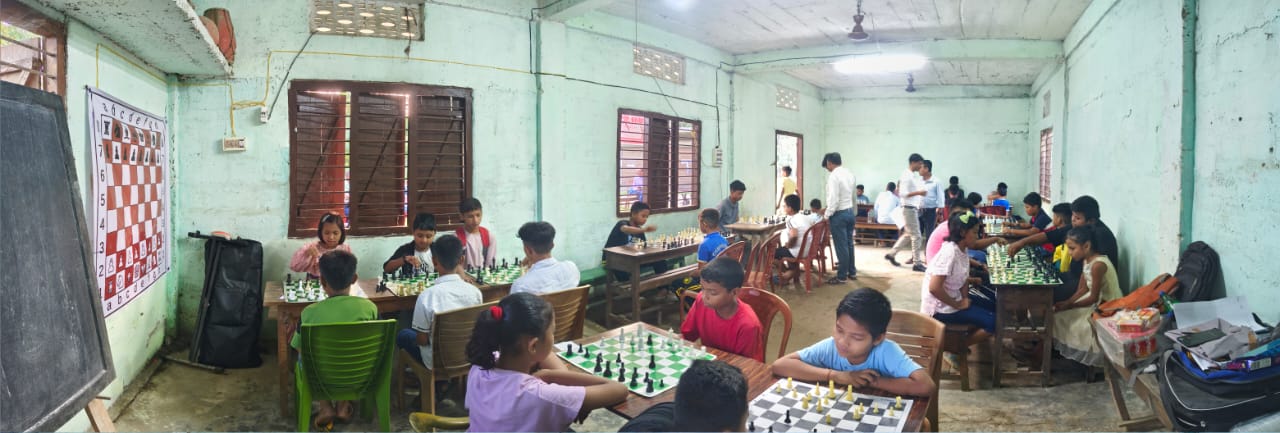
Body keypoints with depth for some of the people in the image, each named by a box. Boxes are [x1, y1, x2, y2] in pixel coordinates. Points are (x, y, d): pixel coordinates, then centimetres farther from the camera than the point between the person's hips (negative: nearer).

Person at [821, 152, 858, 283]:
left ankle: (842, 276, 7)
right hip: (850, 212, 8)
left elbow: (834, 199, -22)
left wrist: (827, 215, -12)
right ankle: (852, 272, 26)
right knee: (849, 243, 17)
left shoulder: (833, 176, -18)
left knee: (841, 246, 0)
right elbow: (854, 196, 14)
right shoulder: (850, 173, 7)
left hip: (839, 214, -8)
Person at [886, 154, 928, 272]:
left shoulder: (912, 176, 13)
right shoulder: (907, 176, -16)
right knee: (916, 236, -5)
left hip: (913, 208, 10)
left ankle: (891, 254, 21)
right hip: (909, 209, -10)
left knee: (908, 234, 15)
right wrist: (918, 192, -28)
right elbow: (902, 193, -24)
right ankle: (917, 263, 2)